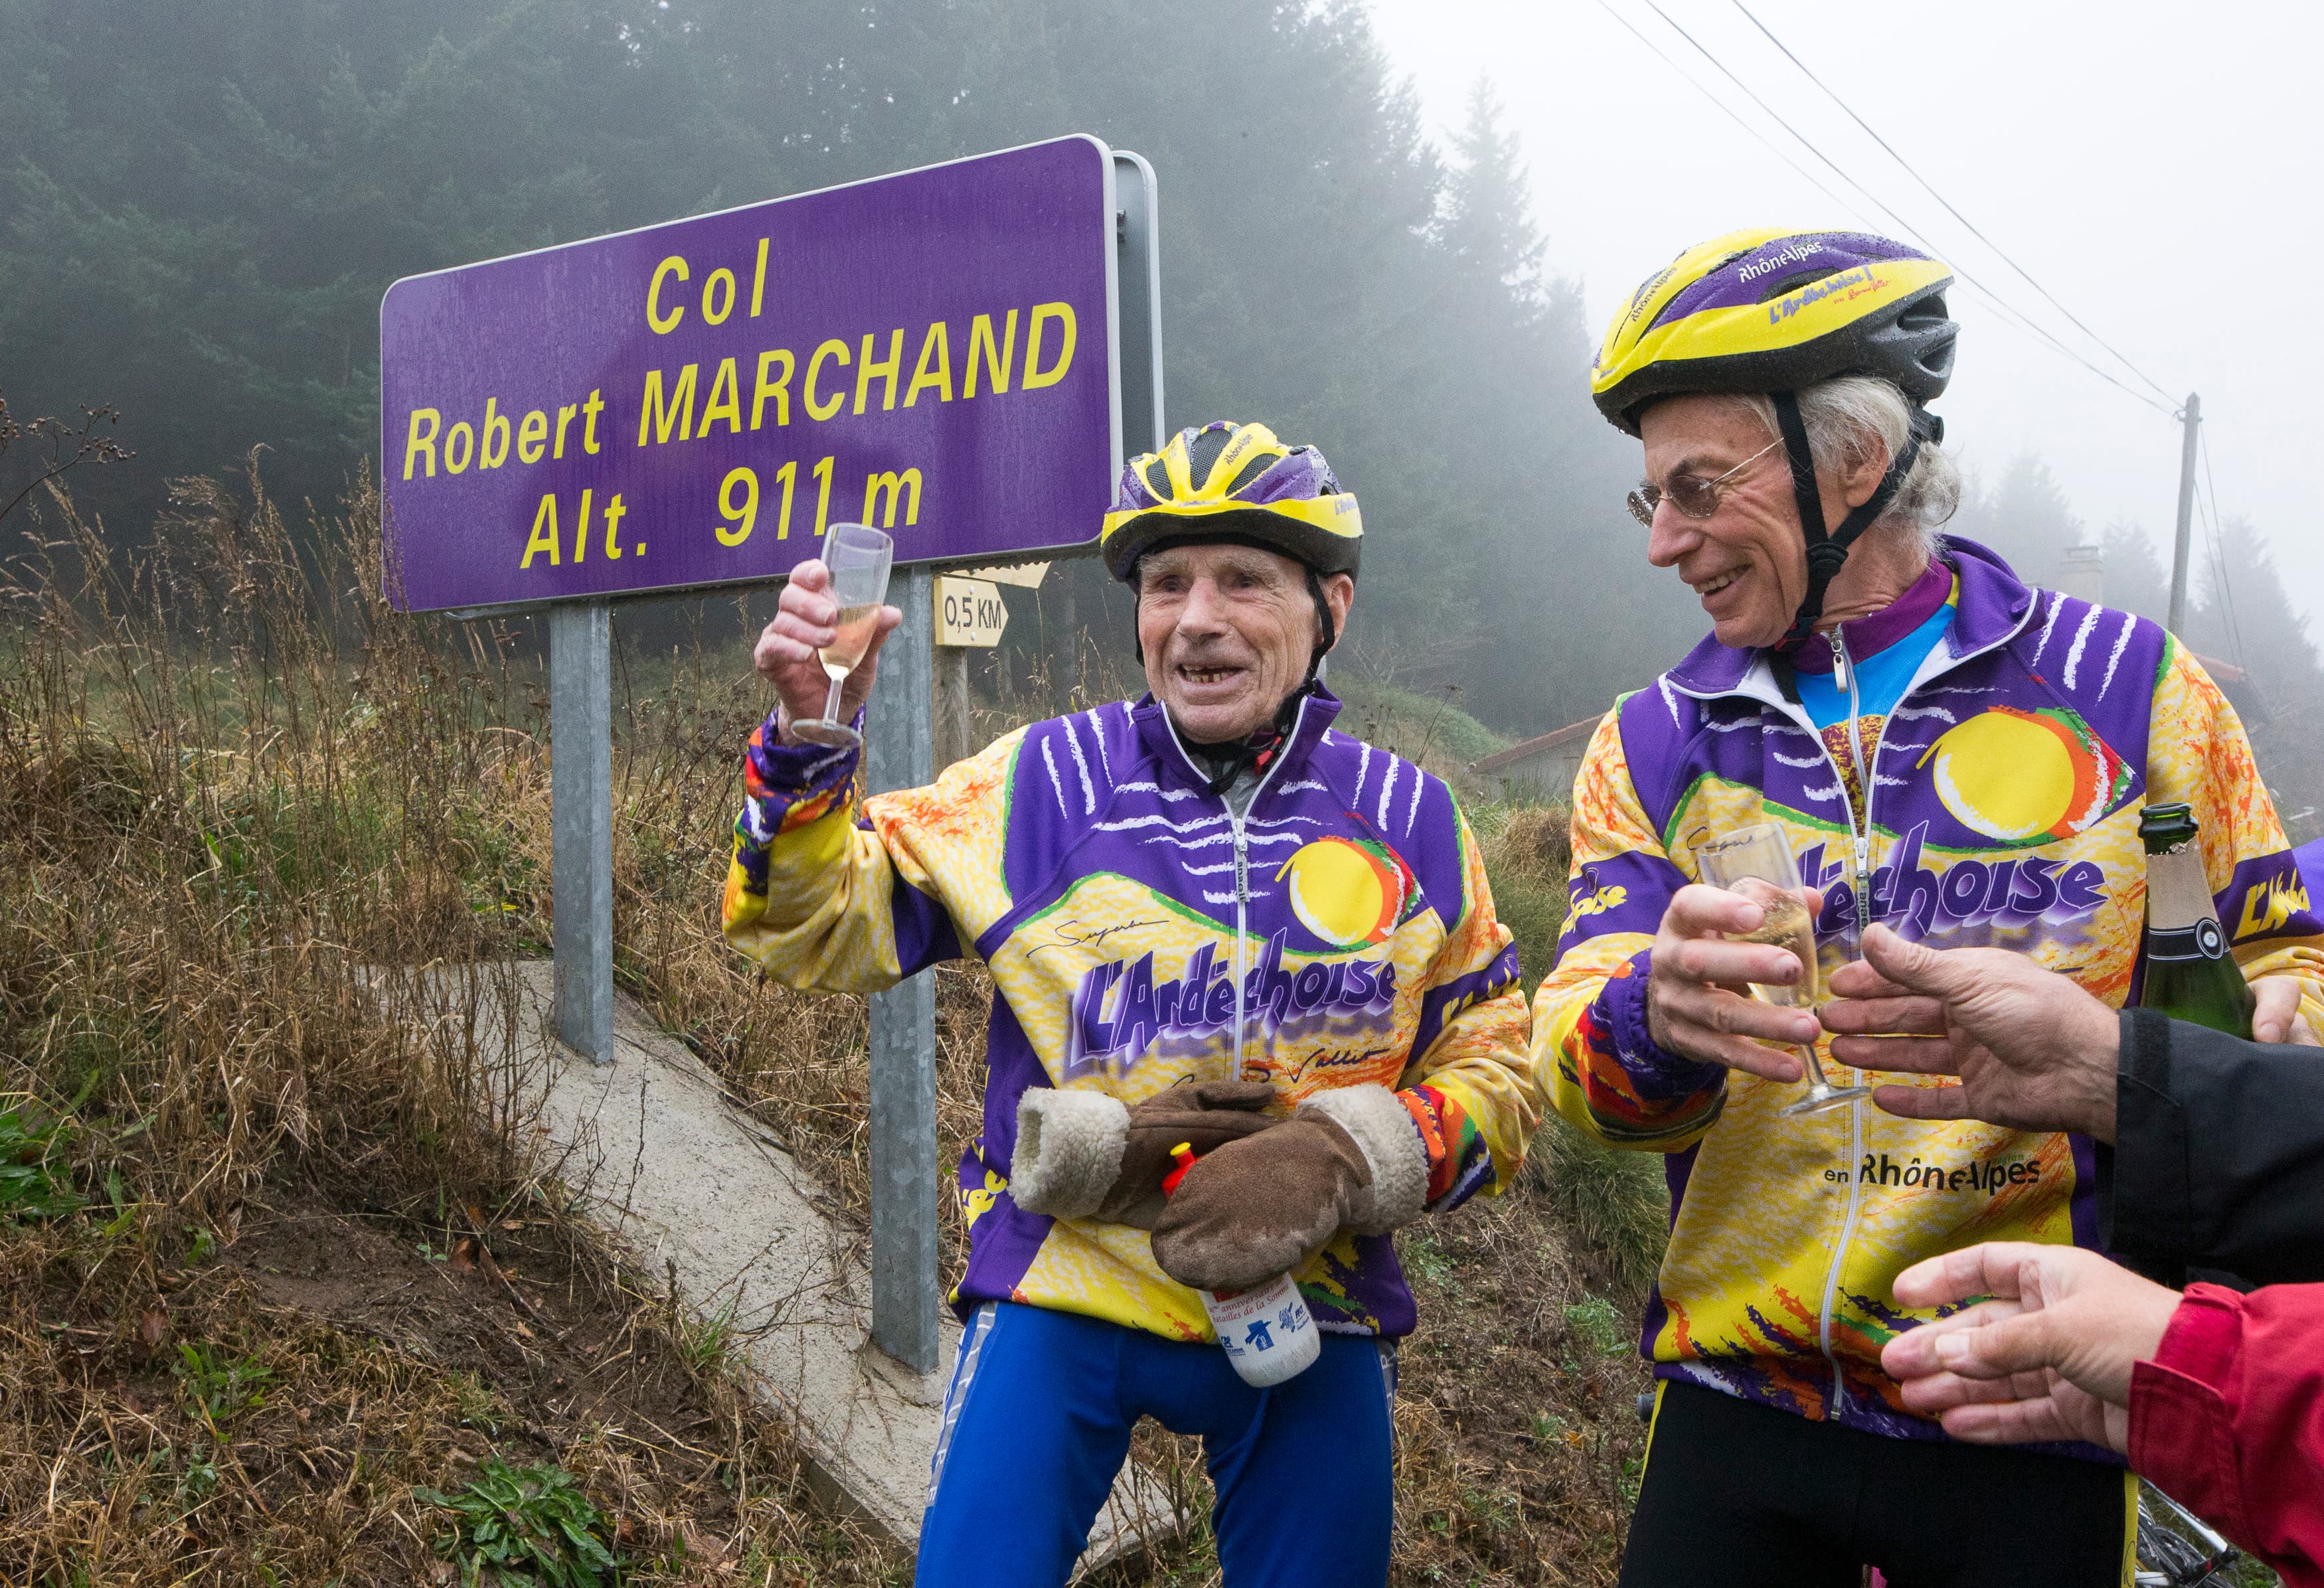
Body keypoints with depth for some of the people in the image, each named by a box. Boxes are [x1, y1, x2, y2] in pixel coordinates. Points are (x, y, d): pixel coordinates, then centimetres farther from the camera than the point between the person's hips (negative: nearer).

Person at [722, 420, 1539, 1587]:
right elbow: (823, 932, -6)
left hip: (1310, 1311, 2)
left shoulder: (1406, 819, -1)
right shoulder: (1044, 781, -5)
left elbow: (1498, 1065, 3)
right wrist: (811, 733, -23)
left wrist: (1342, 1155, -15)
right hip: (1061, 1293, -2)